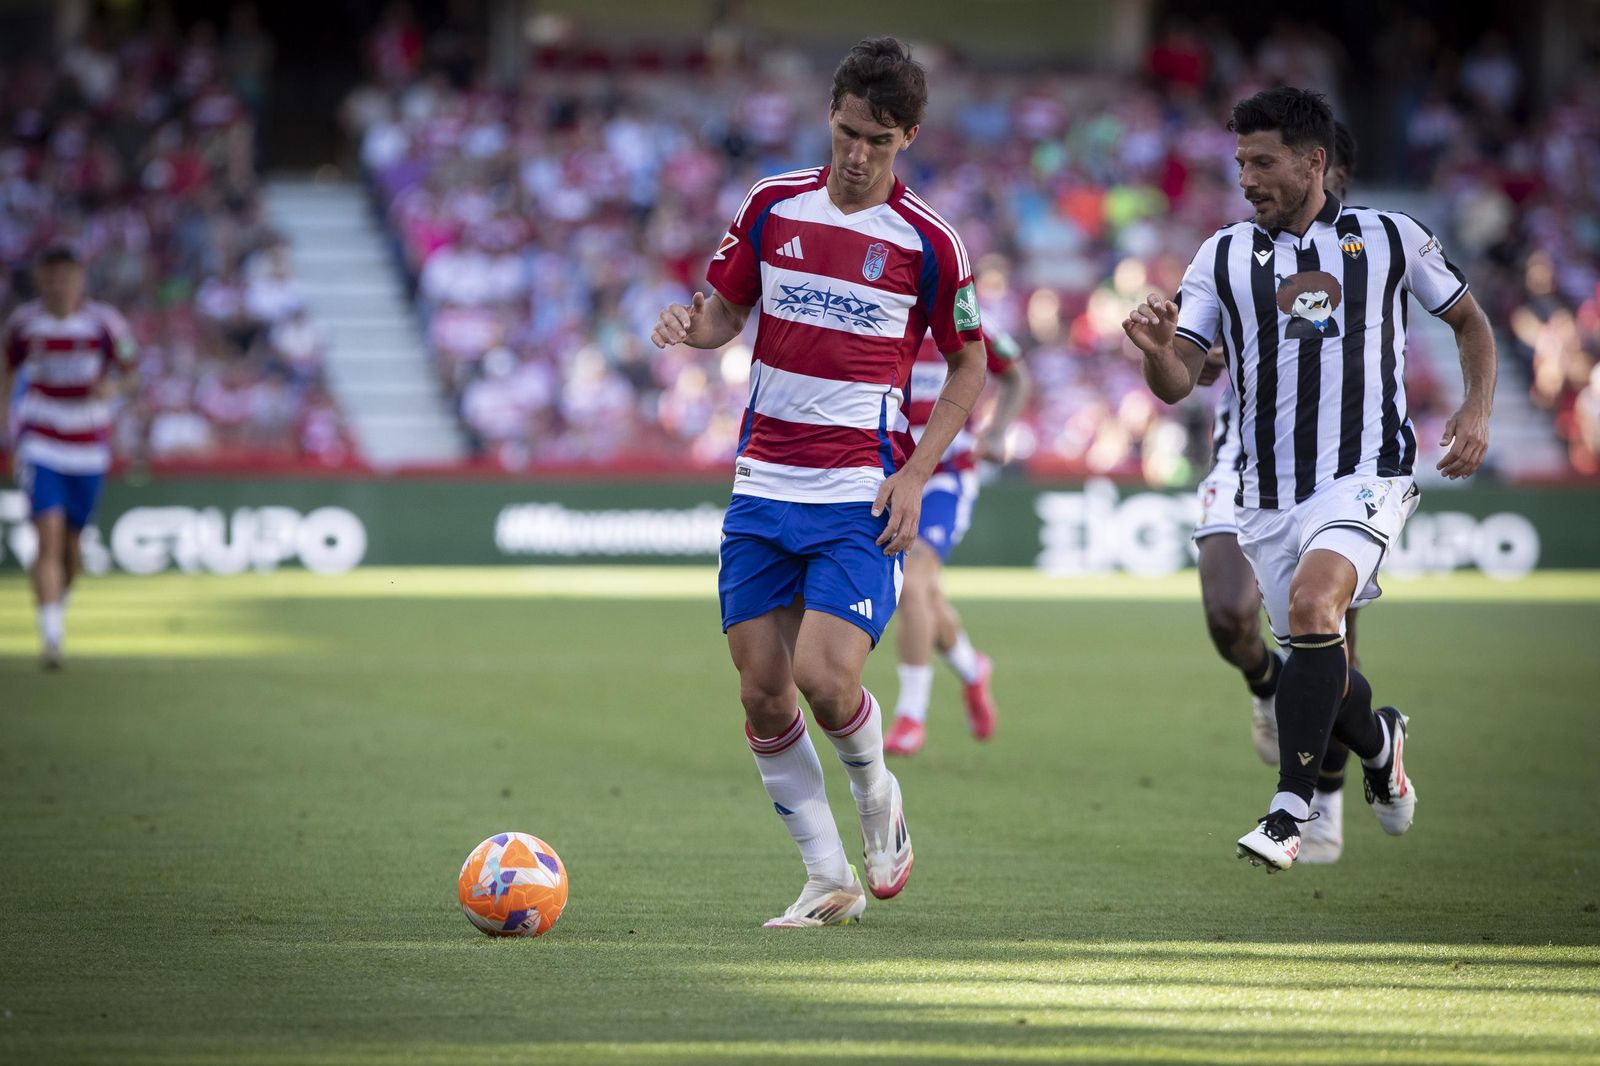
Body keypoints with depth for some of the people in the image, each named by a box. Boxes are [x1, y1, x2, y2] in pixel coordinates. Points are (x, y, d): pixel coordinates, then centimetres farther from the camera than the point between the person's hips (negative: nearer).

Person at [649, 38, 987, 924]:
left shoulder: (928, 242, -4)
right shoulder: (773, 205, 5)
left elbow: (969, 366, 5)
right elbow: (727, 311, 15)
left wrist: (915, 473, -6)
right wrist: (691, 325, -10)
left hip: (860, 493, -4)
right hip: (762, 486, 4)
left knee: (824, 678, -18)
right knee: (762, 694, 0)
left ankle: (877, 799, 15)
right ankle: (829, 880, 12)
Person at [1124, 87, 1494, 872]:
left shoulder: (1391, 239, 3)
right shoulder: (1222, 256, 6)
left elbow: (1469, 320, 16)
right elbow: (1178, 385, 1)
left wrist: (1476, 409, 0)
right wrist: (1157, 350, -22)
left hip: (1365, 475, -4)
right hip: (1267, 494, 4)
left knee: (1312, 601, -29)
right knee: (1321, 667, 9)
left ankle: (1291, 809, -25)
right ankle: (1379, 743, 45)